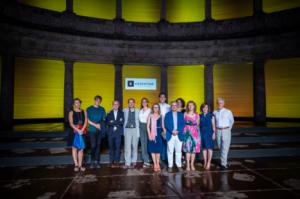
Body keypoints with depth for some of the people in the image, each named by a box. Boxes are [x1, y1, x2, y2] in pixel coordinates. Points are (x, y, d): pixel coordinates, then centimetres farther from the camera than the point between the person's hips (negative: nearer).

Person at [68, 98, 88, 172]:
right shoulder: (71, 112, 4)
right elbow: (71, 123, -6)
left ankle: (80, 165, 9)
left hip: (82, 131, 3)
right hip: (74, 131, -2)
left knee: (81, 149, 4)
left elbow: (85, 122, 1)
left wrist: (82, 130, -13)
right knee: (75, 147, -4)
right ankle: (76, 165, 1)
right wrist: (78, 130, -16)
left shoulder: (84, 112, 10)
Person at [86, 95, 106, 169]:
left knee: (98, 146, 5)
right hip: (92, 130, -2)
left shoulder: (102, 109, 9)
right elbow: (87, 120, 0)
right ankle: (92, 162, 7)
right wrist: (95, 125, -8)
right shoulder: (89, 109, 5)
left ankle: (97, 161, 12)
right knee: (93, 146, -5)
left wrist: (100, 124, -7)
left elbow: (104, 119, 11)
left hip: (100, 130, 2)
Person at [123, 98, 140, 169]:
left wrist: (138, 131, 1)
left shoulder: (138, 110, 6)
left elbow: (139, 120, 5)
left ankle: (134, 161, 22)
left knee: (135, 146, 8)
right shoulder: (125, 110, 7)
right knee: (127, 146, -6)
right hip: (127, 129, -1)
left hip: (135, 129, 1)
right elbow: (123, 120, 8)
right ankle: (127, 163, -3)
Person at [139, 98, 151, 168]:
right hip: (141, 127, 5)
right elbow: (139, 118, 13)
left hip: (147, 126, -5)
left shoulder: (150, 110, -2)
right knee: (143, 144, 4)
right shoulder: (140, 110, 15)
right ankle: (146, 160, 11)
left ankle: (147, 161, 5)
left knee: (147, 143, -5)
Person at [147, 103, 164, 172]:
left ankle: (157, 164, 15)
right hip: (152, 134, 0)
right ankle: (155, 164, 10)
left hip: (159, 134, 0)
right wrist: (149, 134, -7)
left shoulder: (161, 116, 8)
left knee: (158, 149, 2)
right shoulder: (150, 116, 5)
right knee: (153, 149, 0)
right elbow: (148, 126, 3)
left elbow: (162, 126, 9)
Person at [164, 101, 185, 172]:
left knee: (178, 151, 7)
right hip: (170, 135, -1)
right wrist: (172, 131, -14)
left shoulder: (181, 114, 11)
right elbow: (166, 125, -1)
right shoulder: (167, 114, 8)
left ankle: (179, 165, 16)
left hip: (179, 135, 1)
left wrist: (178, 131, -12)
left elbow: (183, 124, 3)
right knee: (170, 151, 1)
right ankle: (170, 166, 9)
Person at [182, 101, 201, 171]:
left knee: (194, 149, 3)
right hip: (187, 132, -2)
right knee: (187, 148, -4)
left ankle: (192, 164, 13)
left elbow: (197, 125, 12)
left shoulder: (197, 115, 6)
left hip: (195, 132, 2)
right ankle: (188, 165, 4)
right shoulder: (185, 114, 2)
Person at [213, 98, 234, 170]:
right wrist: (215, 130, 8)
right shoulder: (214, 112, 4)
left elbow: (232, 121, 12)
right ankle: (224, 162, 25)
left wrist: (229, 129, 10)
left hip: (226, 131, -3)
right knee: (220, 147, 9)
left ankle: (223, 164, -3)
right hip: (218, 131, 3)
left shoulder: (228, 112, -2)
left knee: (225, 148, -6)